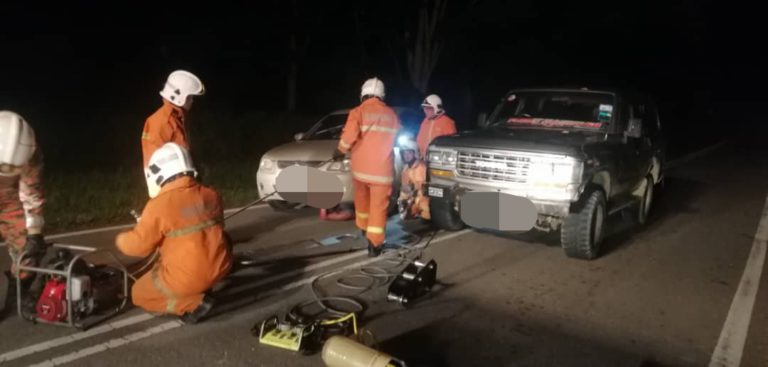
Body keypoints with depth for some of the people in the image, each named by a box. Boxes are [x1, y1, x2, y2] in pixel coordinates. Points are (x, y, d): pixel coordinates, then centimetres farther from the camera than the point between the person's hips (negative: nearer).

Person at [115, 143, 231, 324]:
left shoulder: (160, 204, -15)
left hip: (186, 279, -7)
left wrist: (121, 240, 18)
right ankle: (200, 289, 17)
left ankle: (193, 303, -1)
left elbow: (139, 244, -6)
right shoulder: (211, 195, 2)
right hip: (219, 268, 7)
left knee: (139, 294, 19)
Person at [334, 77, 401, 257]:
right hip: (382, 169, 1)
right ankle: (374, 243, -7)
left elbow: (349, 136, -18)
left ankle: (364, 227, 40)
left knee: (362, 198, 24)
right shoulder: (392, 115, 7)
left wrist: (340, 151, -2)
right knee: (378, 206, 1)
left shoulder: (358, 112, -5)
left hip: (360, 167, 0)